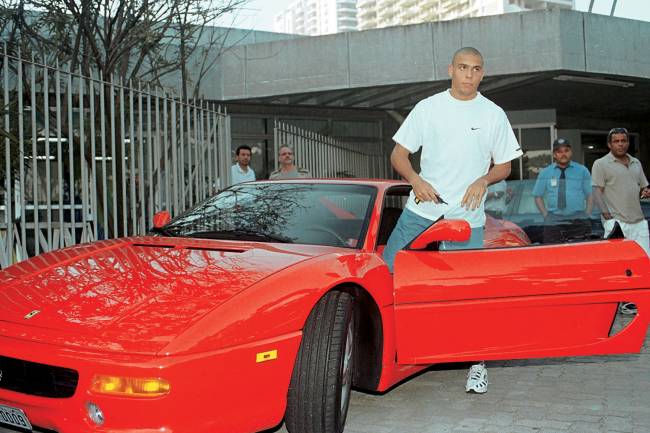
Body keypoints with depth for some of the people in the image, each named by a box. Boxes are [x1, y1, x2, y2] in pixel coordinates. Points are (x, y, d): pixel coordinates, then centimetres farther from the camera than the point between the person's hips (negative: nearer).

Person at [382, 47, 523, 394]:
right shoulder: (428, 107, 6)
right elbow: (399, 154, 7)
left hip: (467, 218, -1)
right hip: (420, 211, 1)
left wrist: (484, 180, -11)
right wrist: (415, 179, -13)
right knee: (385, 272, -1)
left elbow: (504, 166, 11)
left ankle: (477, 364, 14)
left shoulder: (493, 115, 7)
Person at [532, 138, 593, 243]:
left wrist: (586, 215, -1)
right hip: (553, 222, 0)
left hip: (579, 222, 0)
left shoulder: (583, 171, 11)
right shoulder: (545, 173, 11)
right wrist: (546, 215, 2)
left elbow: (590, 195, 10)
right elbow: (538, 196, 13)